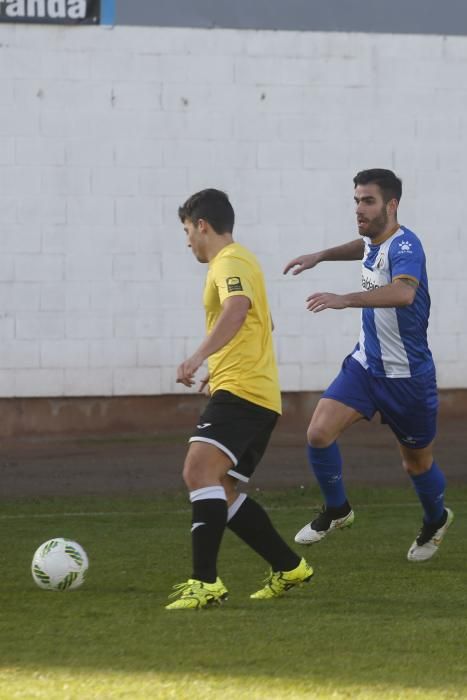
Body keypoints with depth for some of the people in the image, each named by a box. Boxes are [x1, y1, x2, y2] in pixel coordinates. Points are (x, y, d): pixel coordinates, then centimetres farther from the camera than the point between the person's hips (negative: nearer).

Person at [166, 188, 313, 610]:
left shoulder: (229, 263, -8)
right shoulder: (242, 261, 25)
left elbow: (237, 308, -31)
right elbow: (263, 324, 40)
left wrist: (199, 357, -40)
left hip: (239, 392, -11)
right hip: (260, 397, 11)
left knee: (200, 471, -25)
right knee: (221, 493, 14)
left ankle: (206, 583, -34)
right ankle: (289, 568, 21)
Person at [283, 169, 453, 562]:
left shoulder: (404, 246, -25)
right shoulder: (373, 241, 1)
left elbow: (403, 292, -47)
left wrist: (344, 300, -55)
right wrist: (321, 256, 26)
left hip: (408, 376, -6)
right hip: (366, 363, 6)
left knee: (417, 462, 12)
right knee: (319, 433, -13)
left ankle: (436, 519, 42)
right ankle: (337, 511, 10)